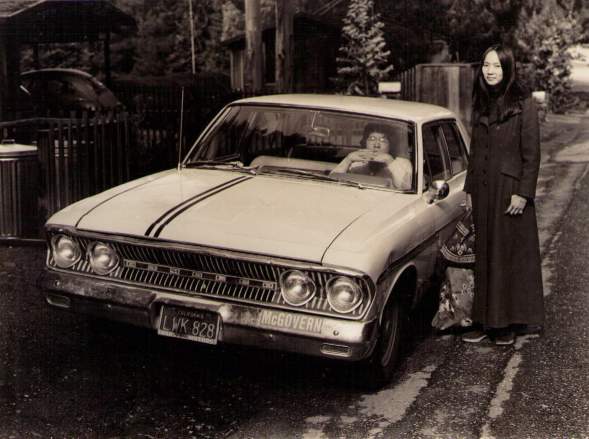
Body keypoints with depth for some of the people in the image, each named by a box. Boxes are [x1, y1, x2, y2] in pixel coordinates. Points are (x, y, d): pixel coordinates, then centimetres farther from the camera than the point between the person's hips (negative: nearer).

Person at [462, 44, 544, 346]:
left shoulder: (523, 104, -7)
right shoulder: (480, 103, 10)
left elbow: (531, 154, -9)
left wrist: (522, 193, -15)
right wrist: (469, 190, 12)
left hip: (510, 189, -5)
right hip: (483, 190, 6)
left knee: (510, 255, 2)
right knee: (484, 255, 9)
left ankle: (508, 323, 12)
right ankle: (486, 320, 17)